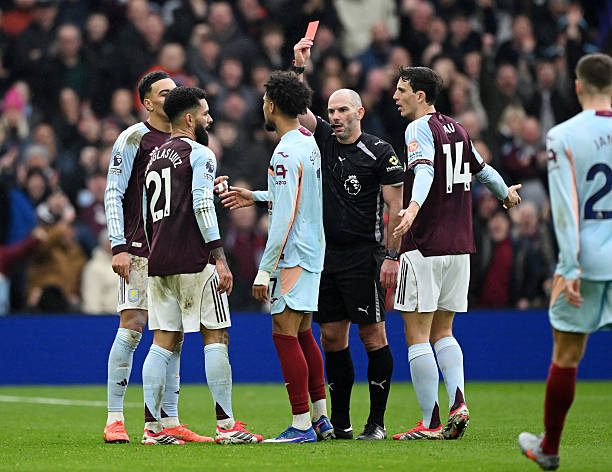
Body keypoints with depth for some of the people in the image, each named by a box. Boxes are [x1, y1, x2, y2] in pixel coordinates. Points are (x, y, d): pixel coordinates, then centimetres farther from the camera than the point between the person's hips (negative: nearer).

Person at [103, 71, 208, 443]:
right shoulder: (133, 139, -3)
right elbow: (113, 194, -7)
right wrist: (119, 246, -13)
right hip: (139, 250, -6)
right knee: (131, 327, -10)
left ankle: (170, 422, 7)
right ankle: (115, 420, -6)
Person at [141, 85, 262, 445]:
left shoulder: (155, 158, 19)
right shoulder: (200, 155, -5)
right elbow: (202, 206, -16)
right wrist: (219, 258, -18)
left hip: (160, 262, 7)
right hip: (195, 260, -7)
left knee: (164, 341, 6)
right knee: (216, 337, -2)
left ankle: (153, 426, 1)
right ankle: (226, 425, -4)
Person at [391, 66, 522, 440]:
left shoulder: (420, 129, -8)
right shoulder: (457, 129, 14)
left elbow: (425, 171, -27)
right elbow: (482, 169, 29)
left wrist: (413, 207, -45)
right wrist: (506, 192, 49)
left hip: (425, 247, -8)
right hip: (459, 247, 8)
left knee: (417, 334, -4)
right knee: (443, 332, 15)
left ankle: (431, 423, -7)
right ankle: (458, 403, -4)